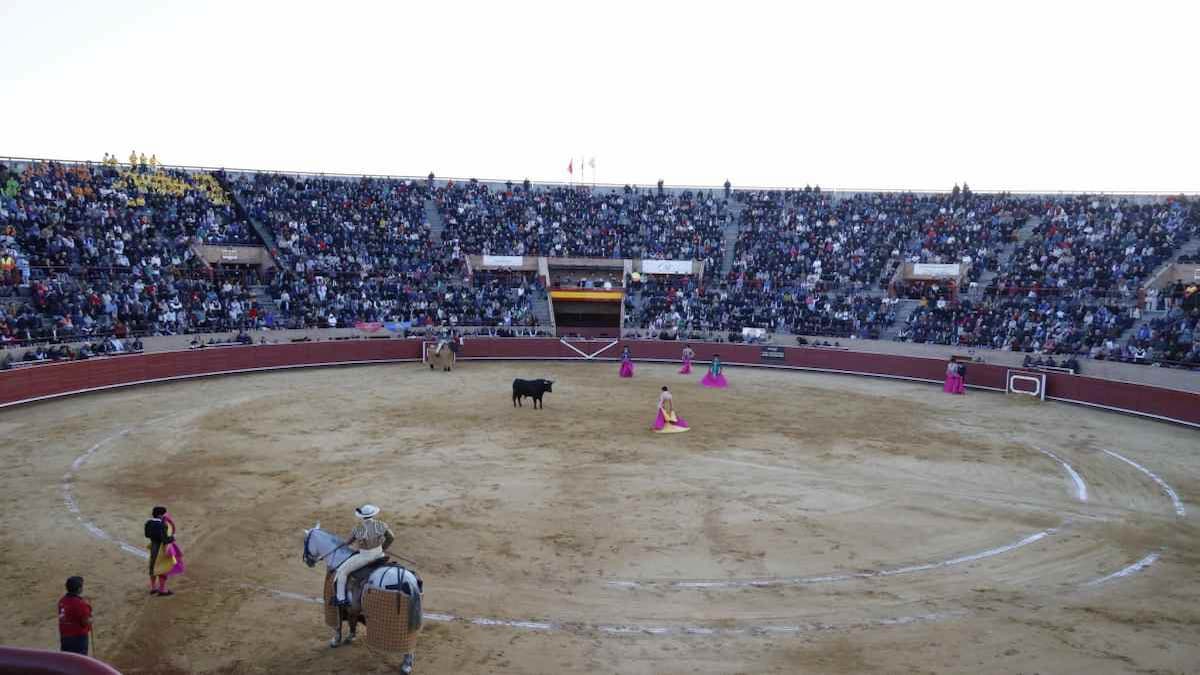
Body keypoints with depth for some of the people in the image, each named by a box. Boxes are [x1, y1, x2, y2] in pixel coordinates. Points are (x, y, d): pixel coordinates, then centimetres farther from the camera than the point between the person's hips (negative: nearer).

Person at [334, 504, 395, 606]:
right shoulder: (381, 525, -10)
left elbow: (348, 542, 1)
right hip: (379, 555, 4)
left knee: (342, 571, 12)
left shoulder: (357, 529, -17)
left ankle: (341, 598, 13)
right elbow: (391, 538, 1)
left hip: (364, 557, -4)